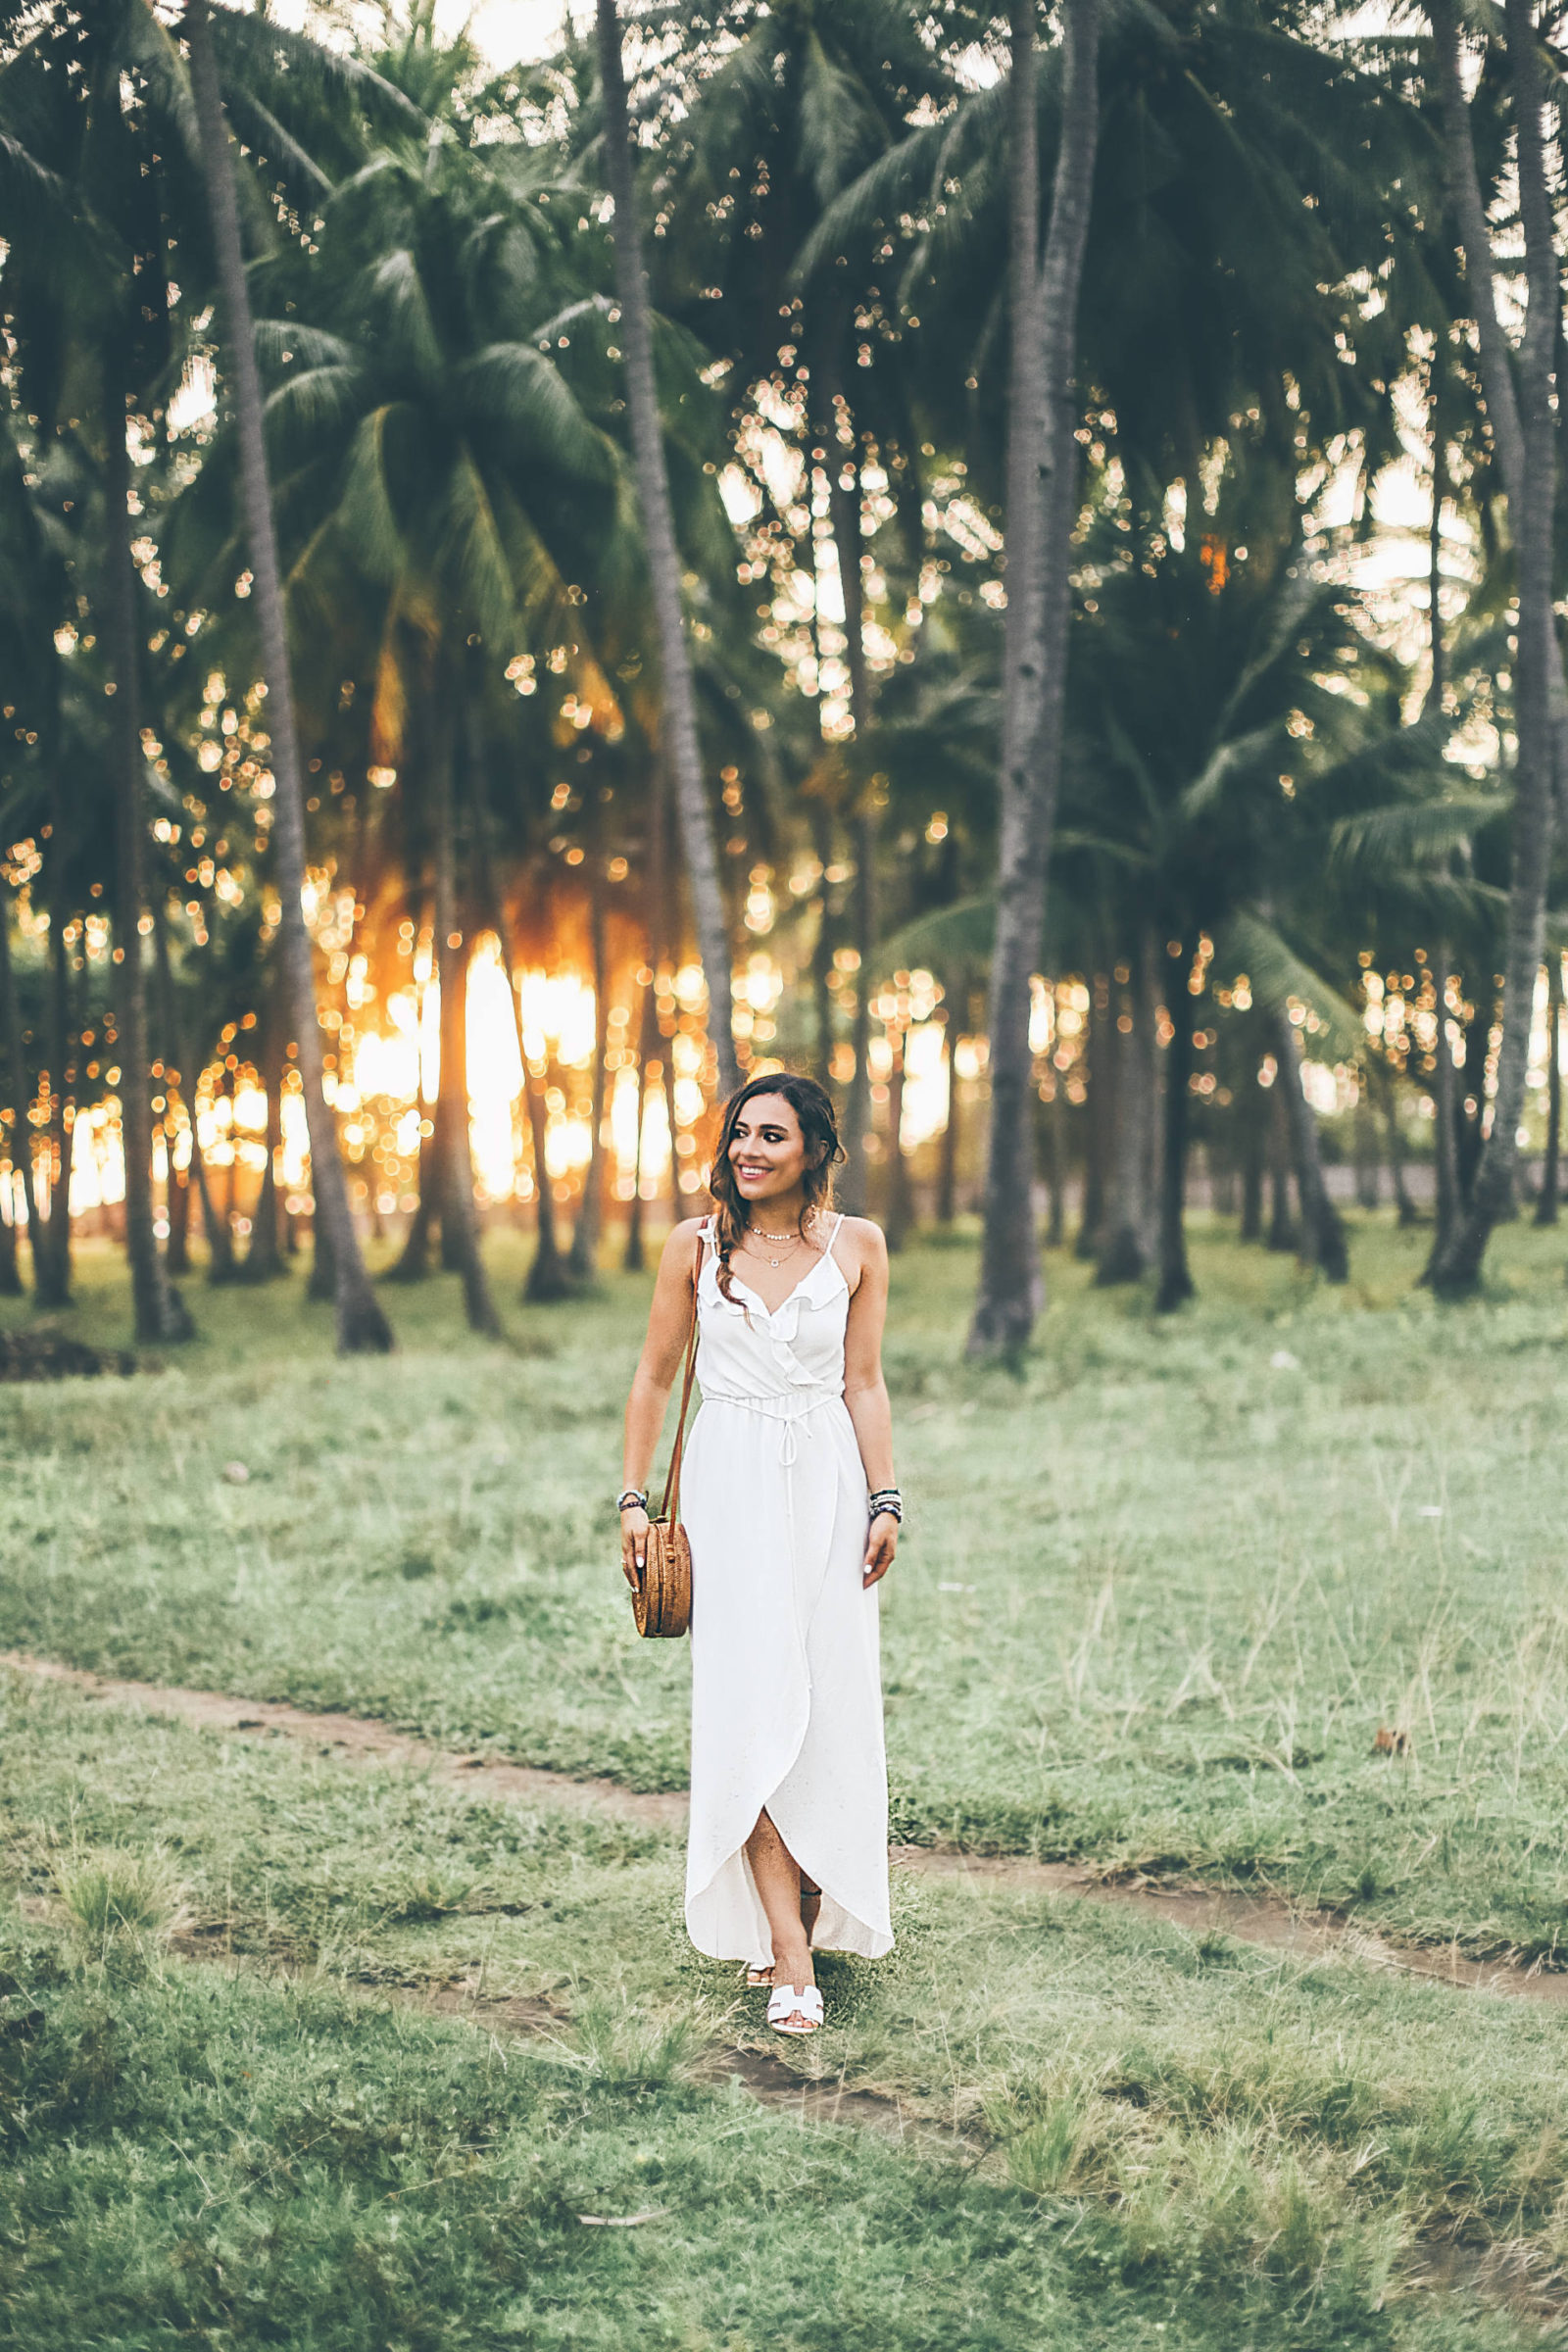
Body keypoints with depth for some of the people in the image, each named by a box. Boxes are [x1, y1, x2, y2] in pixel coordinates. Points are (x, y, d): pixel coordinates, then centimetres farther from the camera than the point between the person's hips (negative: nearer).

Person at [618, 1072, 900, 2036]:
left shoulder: (857, 1245, 3)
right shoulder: (698, 1244, 2)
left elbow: (864, 1383, 5)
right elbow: (655, 1379, 9)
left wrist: (886, 1501, -2)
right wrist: (635, 1497, 5)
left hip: (826, 1486, 1)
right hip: (732, 1486, -1)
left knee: (827, 1704, 1)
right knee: (751, 1706, -9)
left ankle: (809, 1912, 18)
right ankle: (789, 1955, -12)